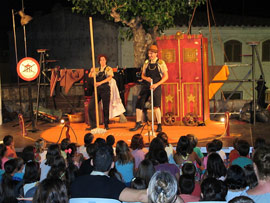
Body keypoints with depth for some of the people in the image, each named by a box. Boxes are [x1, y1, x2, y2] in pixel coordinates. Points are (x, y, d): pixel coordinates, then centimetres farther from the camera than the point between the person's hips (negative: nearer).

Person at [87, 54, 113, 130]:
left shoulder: (109, 69, 7)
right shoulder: (97, 70, 18)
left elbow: (110, 77, -10)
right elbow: (90, 76, 5)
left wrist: (100, 82, -22)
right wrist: (91, 72, -18)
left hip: (105, 89, -4)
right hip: (97, 89, 4)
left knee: (105, 107, -2)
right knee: (91, 107, -5)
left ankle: (106, 125, 9)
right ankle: (93, 125, 2)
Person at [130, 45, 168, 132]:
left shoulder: (161, 63, -1)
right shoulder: (146, 63, 11)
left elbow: (166, 76, -4)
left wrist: (156, 84, -14)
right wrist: (146, 78, -7)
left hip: (156, 86, -4)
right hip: (146, 86, 4)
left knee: (156, 105, -12)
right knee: (139, 104, 1)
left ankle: (159, 125, 4)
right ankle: (138, 123, 16)